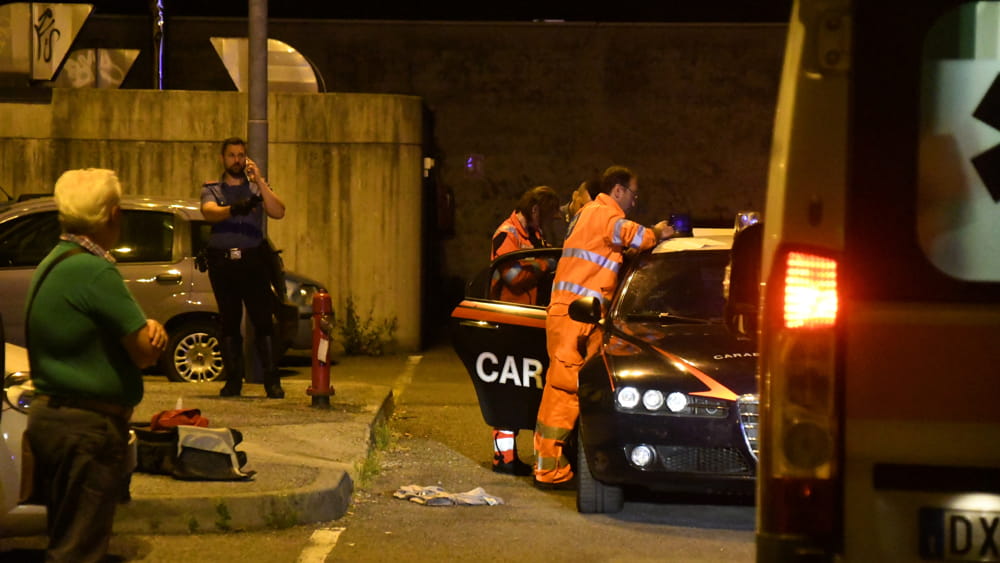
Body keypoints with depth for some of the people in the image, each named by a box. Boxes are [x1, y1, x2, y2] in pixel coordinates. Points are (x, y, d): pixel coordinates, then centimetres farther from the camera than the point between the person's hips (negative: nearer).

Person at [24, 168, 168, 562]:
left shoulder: (53, 264, 12)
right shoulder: (95, 272, -19)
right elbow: (147, 353, -18)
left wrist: (148, 327, -5)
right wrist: (152, 332, 4)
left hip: (50, 414, 10)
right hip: (88, 427, -10)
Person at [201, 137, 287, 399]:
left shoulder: (258, 188, 13)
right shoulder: (211, 189, 12)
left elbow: (278, 212, -5)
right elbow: (209, 212, -11)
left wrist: (259, 181, -15)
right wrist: (233, 209, -33)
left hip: (253, 260, -1)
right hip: (222, 262, 1)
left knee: (262, 319, -8)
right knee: (229, 322, 3)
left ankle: (272, 380, -8)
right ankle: (233, 380, 8)